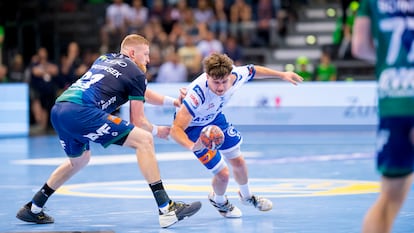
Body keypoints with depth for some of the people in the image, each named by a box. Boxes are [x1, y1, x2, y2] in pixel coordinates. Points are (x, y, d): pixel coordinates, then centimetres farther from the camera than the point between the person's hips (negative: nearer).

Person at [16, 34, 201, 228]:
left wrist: (173, 101, 40)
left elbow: (142, 93, 42)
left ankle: (33, 209, 40)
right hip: (80, 112, -9)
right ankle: (166, 209, -14)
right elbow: (137, 121, 11)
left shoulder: (104, 59, 30)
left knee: (79, 160, 35)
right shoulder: (136, 74, 7)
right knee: (144, 141, -6)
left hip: (58, 110, 9)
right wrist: (157, 131, 29)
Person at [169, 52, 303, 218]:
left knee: (238, 162, 16)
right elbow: (175, 129, -44)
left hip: (215, 118, 6)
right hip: (193, 127, -6)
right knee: (223, 173, -7)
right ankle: (219, 201, 30)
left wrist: (282, 74, 9)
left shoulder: (236, 76, -27)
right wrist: (192, 146, -62)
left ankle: (247, 196, 48)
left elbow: (253, 71, -1)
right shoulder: (197, 94, -44)